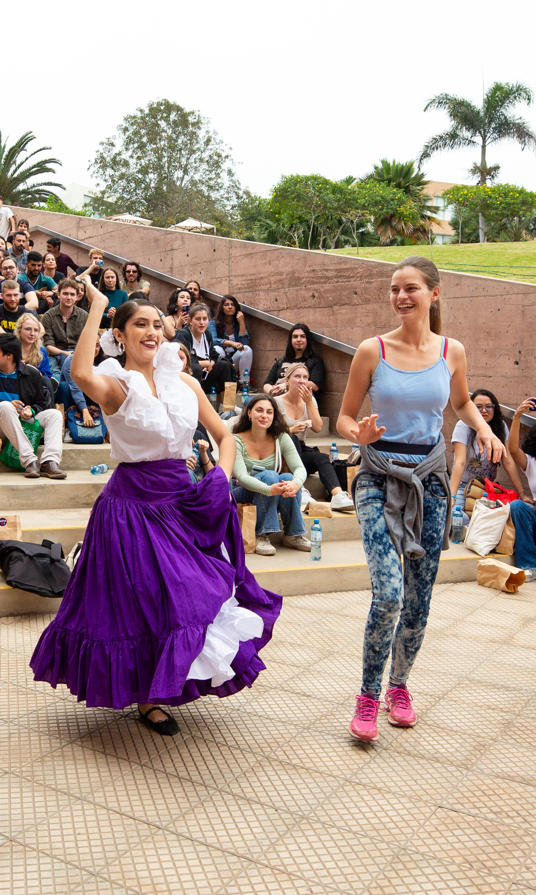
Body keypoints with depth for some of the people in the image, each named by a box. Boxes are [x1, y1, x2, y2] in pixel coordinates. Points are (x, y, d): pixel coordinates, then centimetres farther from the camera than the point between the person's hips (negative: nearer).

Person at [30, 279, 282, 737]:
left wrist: (222, 478, -4)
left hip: (183, 500, 5)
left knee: (194, 593, 13)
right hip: (134, 502, -5)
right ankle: (146, 699, 28)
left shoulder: (184, 382, 7)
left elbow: (224, 435, 13)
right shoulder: (115, 385, -9)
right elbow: (82, 374, -34)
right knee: (141, 600, 5)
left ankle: (168, 686, 40)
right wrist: (97, 305, -26)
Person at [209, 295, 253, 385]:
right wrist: (231, 343, -36)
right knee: (217, 349, -33)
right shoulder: (213, 323, 0)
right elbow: (213, 341, -20)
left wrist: (241, 323, -10)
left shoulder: (239, 324, 9)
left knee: (247, 349, -24)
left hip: (234, 360, 3)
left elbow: (244, 343, -7)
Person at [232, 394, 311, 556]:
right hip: (243, 495, -3)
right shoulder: (237, 441, -13)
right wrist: (270, 489, -45)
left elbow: (300, 468, -12)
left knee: (288, 478, -28)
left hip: (273, 499, 3)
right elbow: (242, 477, -25)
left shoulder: (281, 438, -2)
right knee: (269, 475, -31)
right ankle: (261, 535, -27)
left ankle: (293, 535, -15)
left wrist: (295, 483, -38)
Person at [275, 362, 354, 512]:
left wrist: (309, 402, -9)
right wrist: (292, 430, -24)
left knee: (321, 457, -29)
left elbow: (317, 428, -3)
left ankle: (338, 495, -50)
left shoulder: (310, 400, 10)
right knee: (292, 439, -35)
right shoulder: (278, 402, -4)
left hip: (301, 452, 3)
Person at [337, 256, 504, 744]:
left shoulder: (452, 352, 2)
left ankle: (399, 686, 32)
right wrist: (359, 434, -20)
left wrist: (484, 428, 1)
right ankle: (368, 698, 6)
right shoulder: (372, 350, -4)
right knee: (388, 594, -16)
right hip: (380, 478, -2)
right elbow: (345, 416, 2)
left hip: (430, 478, 3)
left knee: (419, 598, 8)